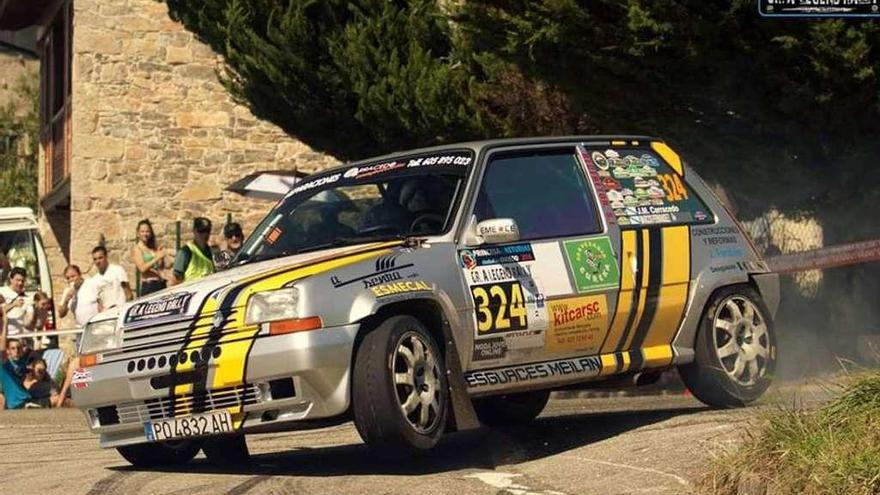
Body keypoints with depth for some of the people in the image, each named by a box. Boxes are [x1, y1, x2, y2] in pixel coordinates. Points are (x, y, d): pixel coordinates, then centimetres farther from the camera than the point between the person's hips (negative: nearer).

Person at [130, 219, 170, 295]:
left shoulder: (154, 248, 15)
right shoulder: (137, 248, 1)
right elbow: (142, 268, -11)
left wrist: (162, 258, -3)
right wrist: (157, 258, -14)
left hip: (161, 284, 5)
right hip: (147, 285, -5)